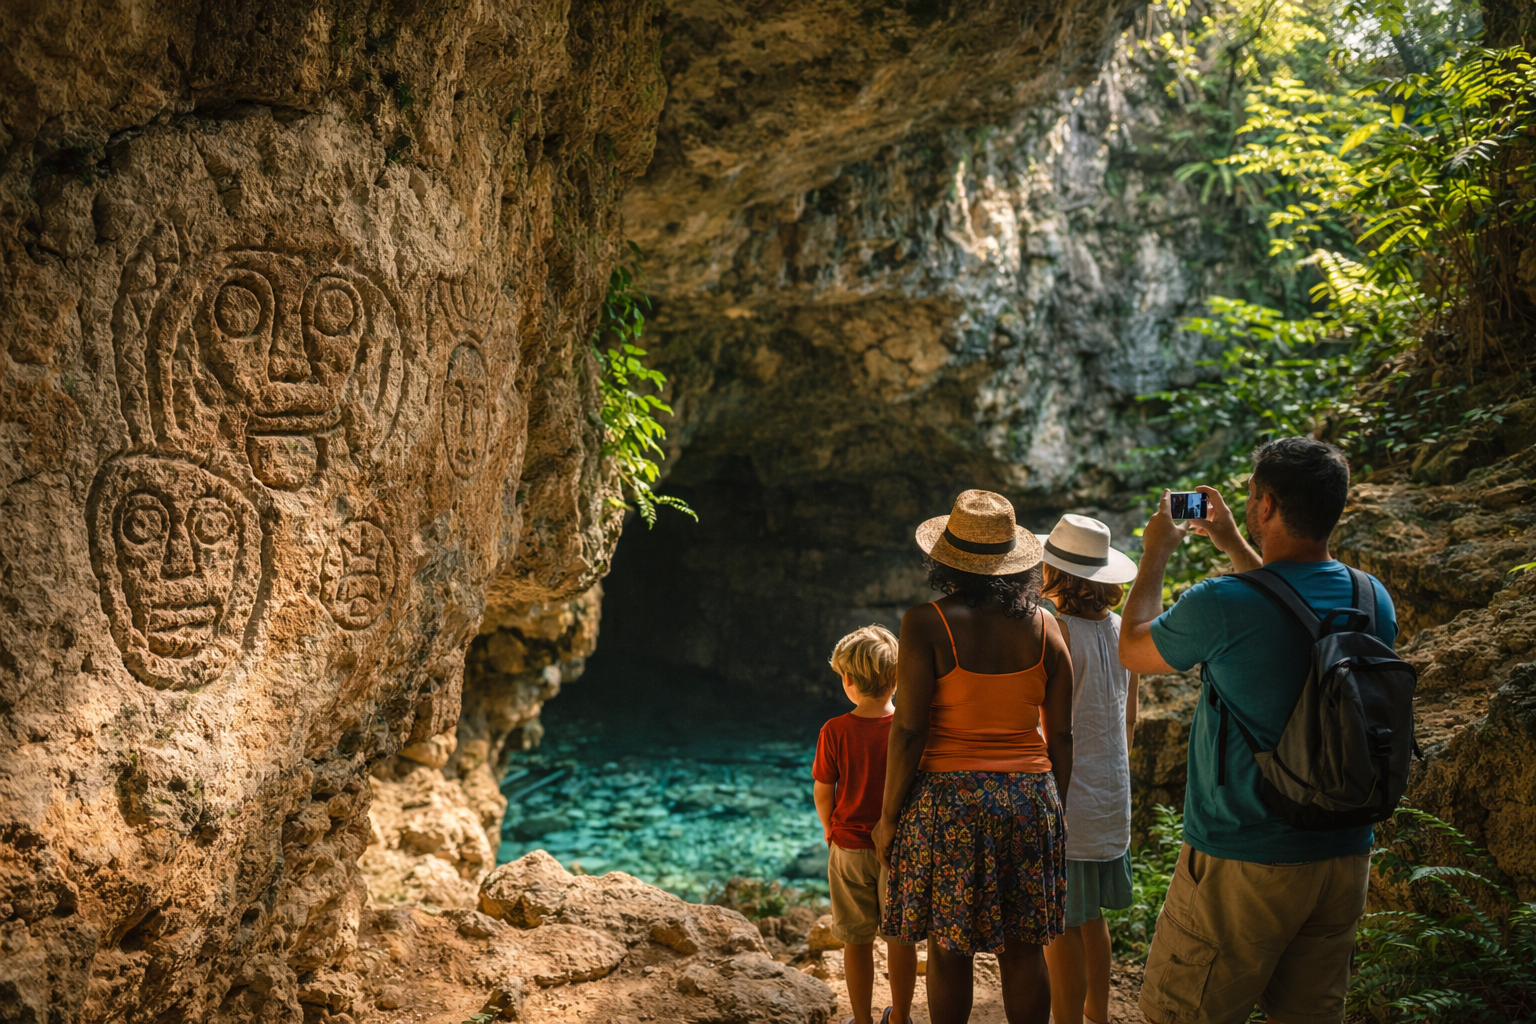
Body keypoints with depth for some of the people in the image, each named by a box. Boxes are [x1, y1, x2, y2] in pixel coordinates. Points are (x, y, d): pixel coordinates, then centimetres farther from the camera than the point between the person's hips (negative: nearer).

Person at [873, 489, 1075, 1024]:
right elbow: (1061, 735, 5)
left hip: (949, 799, -3)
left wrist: (890, 816, -3)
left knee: (948, 949, 8)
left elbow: (909, 730, -12)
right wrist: (1052, 807, 17)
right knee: (1024, 950, 12)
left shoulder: (927, 623, -11)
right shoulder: (1044, 627, 1)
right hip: (1030, 798, 4)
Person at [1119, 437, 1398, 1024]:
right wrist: (1236, 548, 29)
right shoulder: (1372, 601, 0)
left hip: (1243, 864, -6)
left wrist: (1155, 555, 14)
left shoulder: (1223, 605, -19)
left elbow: (1133, 650, 1)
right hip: (1345, 859, 6)